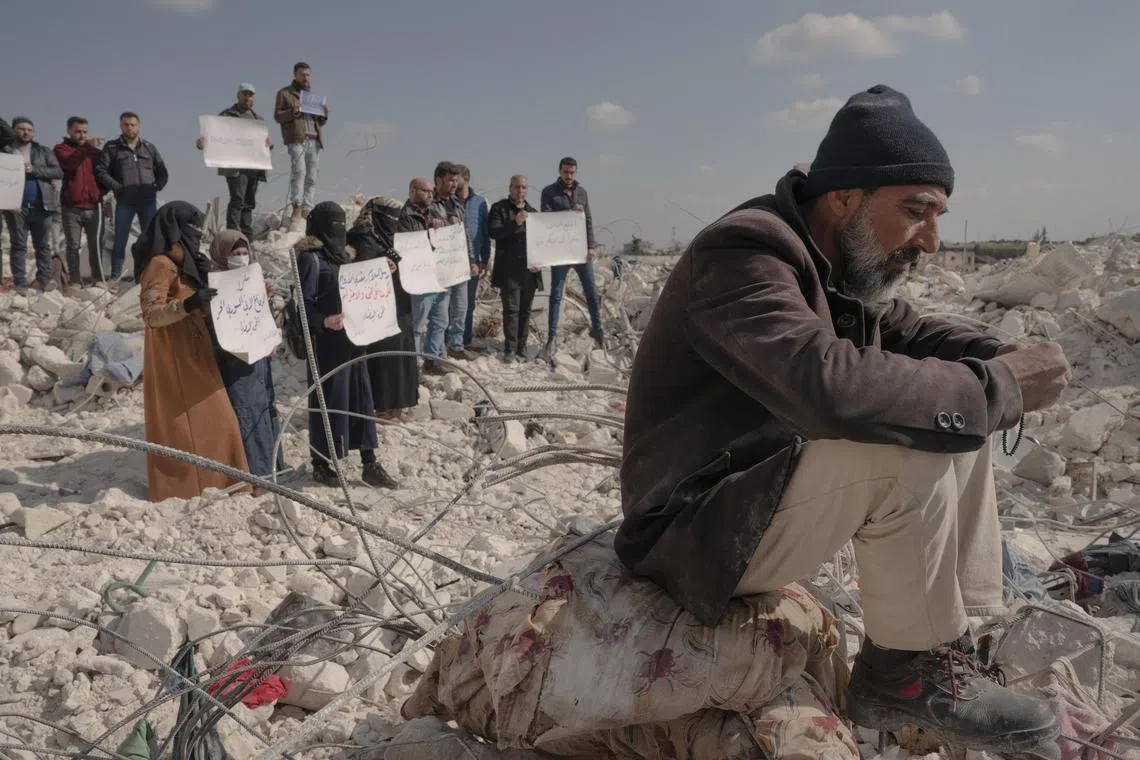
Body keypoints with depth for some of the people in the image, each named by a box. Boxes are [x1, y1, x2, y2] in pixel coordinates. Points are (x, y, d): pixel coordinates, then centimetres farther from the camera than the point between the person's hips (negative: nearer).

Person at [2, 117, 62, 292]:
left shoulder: (44, 151, 9)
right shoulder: (6, 151, 9)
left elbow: (58, 172, -2)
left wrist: (34, 170, -13)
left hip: (41, 206, 1)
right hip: (16, 206, 0)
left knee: (43, 245, 5)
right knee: (18, 245, 1)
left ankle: (43, 279, 11)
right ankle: (20, 283, 3)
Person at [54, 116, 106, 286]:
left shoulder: (93, 150, 16)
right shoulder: (61, 148, 5)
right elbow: (68, 163, -18)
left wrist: (102, 194, 7)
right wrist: (87, 147, -32)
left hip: (93, 206, 2)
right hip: (72, 207, -2)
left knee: (95, 245, -1)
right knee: (73, 246, 0)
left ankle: (99, 280, 0)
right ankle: (75, 281, 2)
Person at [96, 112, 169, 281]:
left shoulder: (149, 147, 11)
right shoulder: (112, 147, 4)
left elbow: (162, 172, 17)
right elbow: (100, 171, -1)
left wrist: (157, 186, 1)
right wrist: (116, 187, -10)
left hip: (148, 201, 2)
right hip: (124, 202, -2)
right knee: (120, 240, 1)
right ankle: (115, 277, 7)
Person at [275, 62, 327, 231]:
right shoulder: (285, 93, 11)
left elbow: (319, 122, 27)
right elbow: (277, 116, 2)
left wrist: (324, 115, 5)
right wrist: (292, 112, -16)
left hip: (314, 141, 6)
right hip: (296, 139, -6)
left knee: (312, 177, 1)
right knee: (299, 171, -22)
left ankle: (306, 211, 3)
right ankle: (296, 208, -22)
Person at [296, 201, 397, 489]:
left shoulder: (342, 253, 14)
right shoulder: (311, 258, -10)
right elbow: (304, 302, -15)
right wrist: (324, 321, -29)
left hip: (352, 338, 8)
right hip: (327, 341, -8)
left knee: (361, 396, 8)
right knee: (329, 398, 0)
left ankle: (369, 463, 14)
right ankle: (321, 464, 15)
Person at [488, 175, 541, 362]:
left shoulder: (533, 212, 17)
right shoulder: (499, 208, 4)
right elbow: (493, 232, -11)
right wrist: (515, 223, -24)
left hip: (529, 270, 4)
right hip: (508, 270, -4)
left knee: (525, 310, 6)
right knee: (511, 309, -8)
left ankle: (521, 349, 12)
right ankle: (510, 350, -5)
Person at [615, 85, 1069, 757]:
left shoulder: (841, 265, 6)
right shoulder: (744, 255, -23)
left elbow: (908, 332, 16)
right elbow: (834, 385, -38)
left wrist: (1002, 358, -6)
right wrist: (997, 387, -26)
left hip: (777, 486, 10)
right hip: (702, 528, -10)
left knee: (960, 424, 6)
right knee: (907, 453, -28)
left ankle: (963, 641, 3)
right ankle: (910, 677, -8)